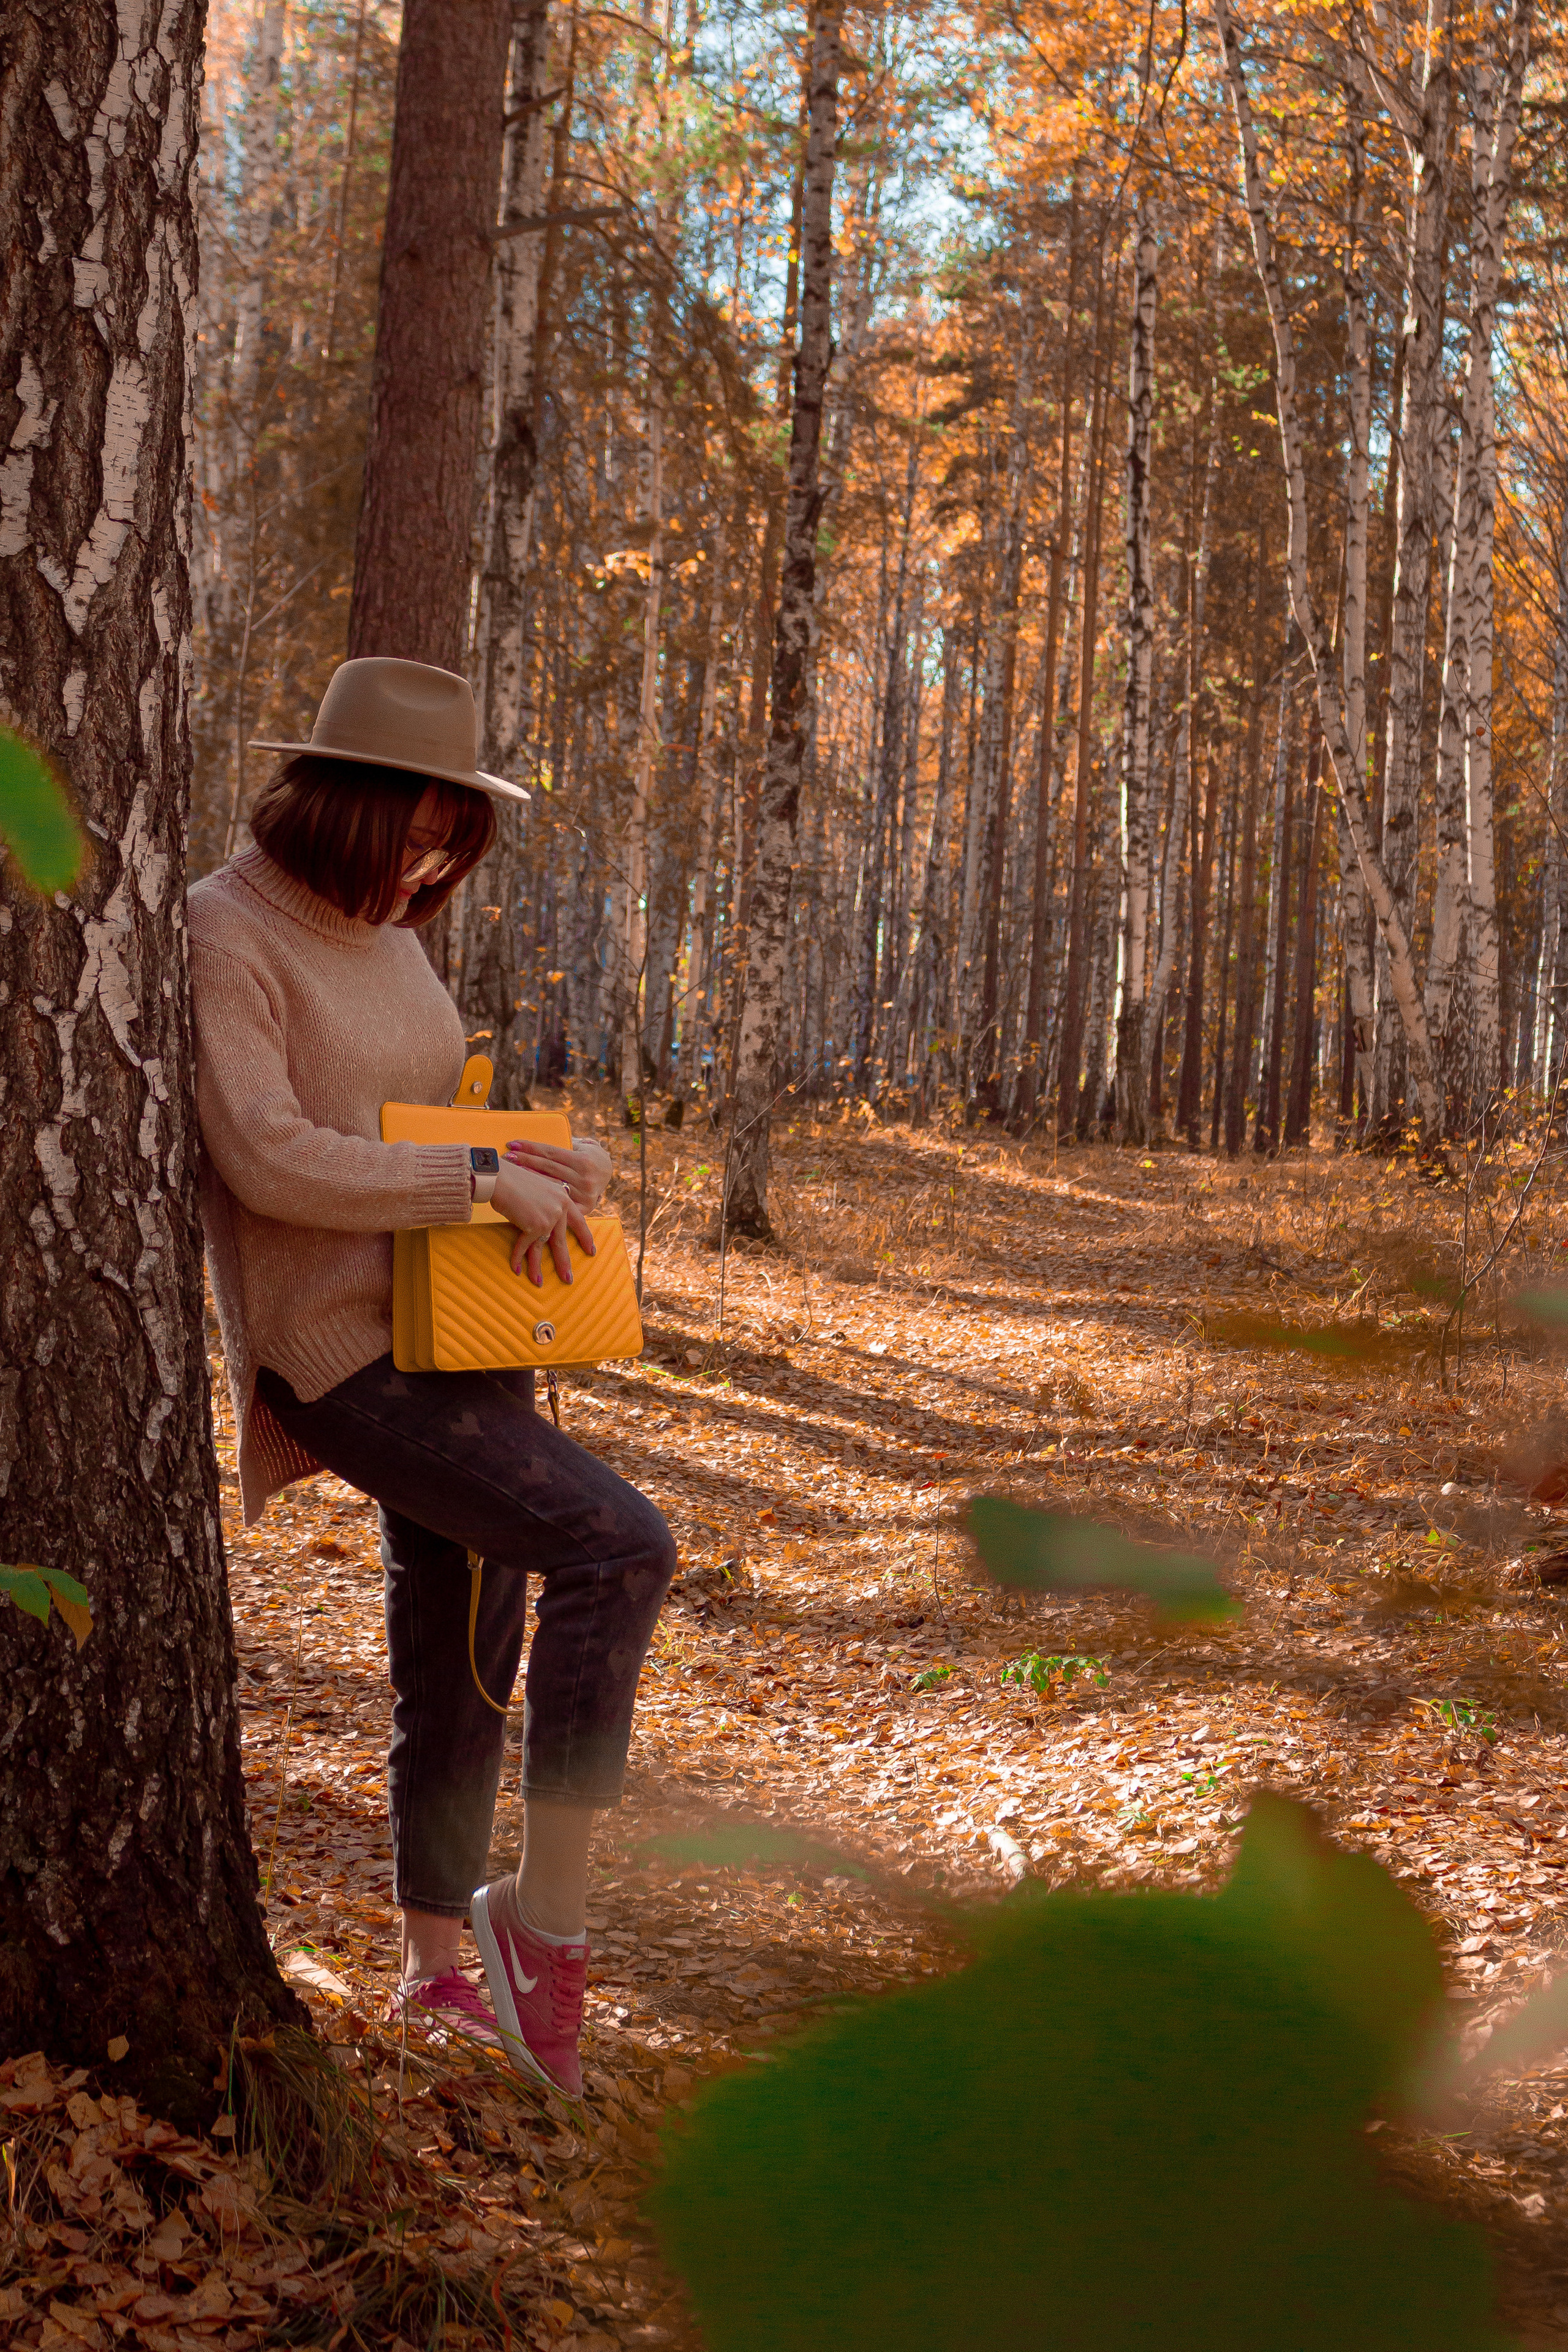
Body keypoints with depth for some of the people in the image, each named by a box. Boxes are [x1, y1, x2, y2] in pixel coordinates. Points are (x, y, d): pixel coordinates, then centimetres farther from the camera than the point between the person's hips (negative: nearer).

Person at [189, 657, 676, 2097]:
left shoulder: (386, 938, 15)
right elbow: (270, 1160, -20)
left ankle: (437, 1969, 29)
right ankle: (548, 1914, -11)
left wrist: (559, 1162, 3)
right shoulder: (225, 935, -10)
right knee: (617, 1548, -22)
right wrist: (482, 1182, -19)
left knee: (463, 1656, 13)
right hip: (346, 1350, -9)